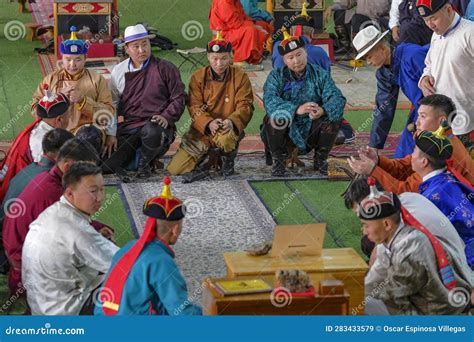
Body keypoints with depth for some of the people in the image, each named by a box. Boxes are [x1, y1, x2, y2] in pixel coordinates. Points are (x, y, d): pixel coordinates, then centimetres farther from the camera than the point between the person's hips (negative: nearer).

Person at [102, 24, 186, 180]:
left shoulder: (165, 69, 3)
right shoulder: (119, 71, 12)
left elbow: (179, 97, 3)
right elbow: (112, 104, 17)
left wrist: (166, 117, -14)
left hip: (156, 125, -1)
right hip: (128, 129, 1)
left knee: (152, 132, -39)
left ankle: (145, 162, -7)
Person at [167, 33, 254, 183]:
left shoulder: (240, 76, -3)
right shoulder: (198, 77, 0)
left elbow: (245, 106, -8)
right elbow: (194, 107, -6)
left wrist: (231, 121, -28)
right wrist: (208, 123, -26)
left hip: (228, 129, -2)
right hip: (202, 130, 2)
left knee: (225, 138, -42)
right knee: (175, 168, -12)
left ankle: (228, 159, -4)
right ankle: (206, 158, 17)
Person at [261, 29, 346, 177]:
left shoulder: (320, 74, 3)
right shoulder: (276, 76, -3)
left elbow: (337, 98, -12)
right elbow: (269, 101, -22)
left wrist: (323, 110, -36)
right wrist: (296, 109, -38)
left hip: (311, 133, 2)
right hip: (285, 133, -2)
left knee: (334, 115, -21)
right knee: (274, 117, -31)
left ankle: (320, 159, -1)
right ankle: (279, 161, -9)